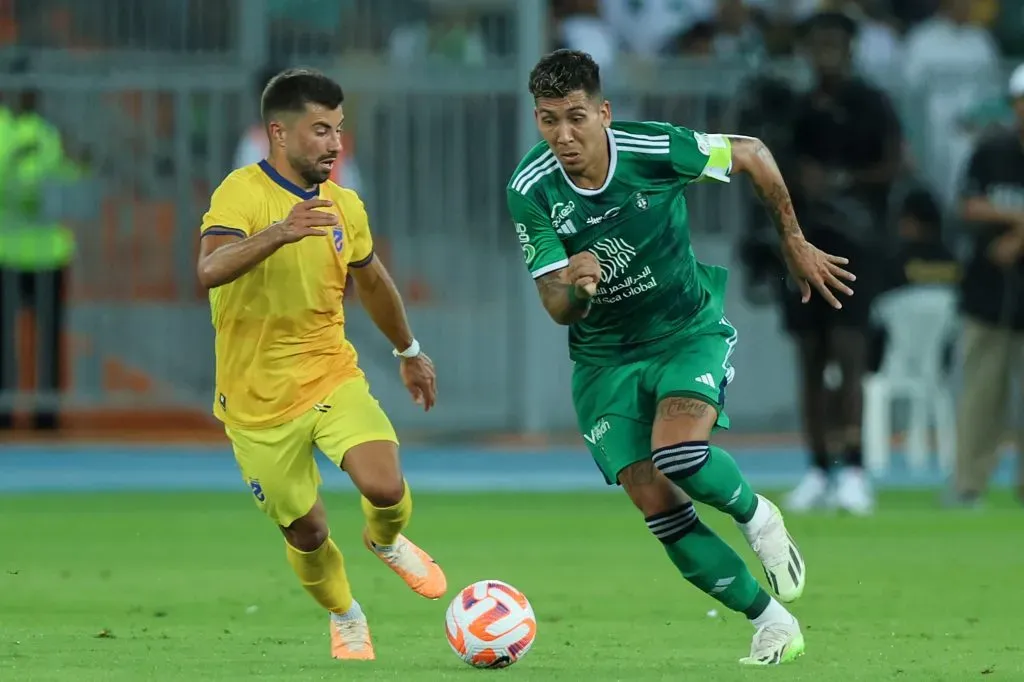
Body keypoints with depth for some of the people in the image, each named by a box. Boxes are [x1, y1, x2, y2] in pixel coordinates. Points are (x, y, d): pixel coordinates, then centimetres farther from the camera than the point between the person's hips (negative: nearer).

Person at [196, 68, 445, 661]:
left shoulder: (345, 205, 2)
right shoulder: (243, 193, -17)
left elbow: (372, 281, 22)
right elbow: (210, 271, -36)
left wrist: (409, 350, 32)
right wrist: (279, 233, -51)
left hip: (332, 377, 3)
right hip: (258, 401, -3)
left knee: (386, 488, -19)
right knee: (306, 533, 6)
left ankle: (386, 542, 17)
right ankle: (346, 620, 37)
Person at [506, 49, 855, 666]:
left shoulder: (654, 150, -22)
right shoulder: (530, 191, -17)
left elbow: (751, 154, -2)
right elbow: (558, 310, -15)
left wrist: (795, 243, 5)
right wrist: (574, 285, -39)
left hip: (688, 330, -2)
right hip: (605, 356, 2)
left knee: (679, 454, -30)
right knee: (656, 505, -9)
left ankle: (758, 518, 4)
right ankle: (772, 623, 6)